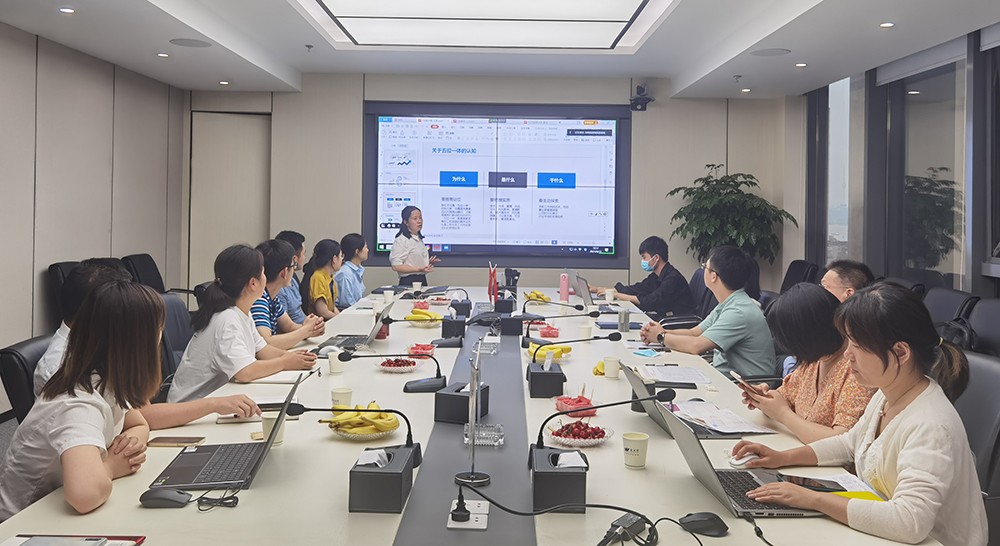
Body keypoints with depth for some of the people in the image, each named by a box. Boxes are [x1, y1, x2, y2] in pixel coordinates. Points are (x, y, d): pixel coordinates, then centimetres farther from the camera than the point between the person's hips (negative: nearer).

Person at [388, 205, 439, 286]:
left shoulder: (419, 239, 17)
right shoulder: (400, 241, -11)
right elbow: (396, 266, -19)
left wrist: (428, 262, 10)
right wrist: (419, 269, -26)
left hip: (422, 280, 8)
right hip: (409, 282, -8)